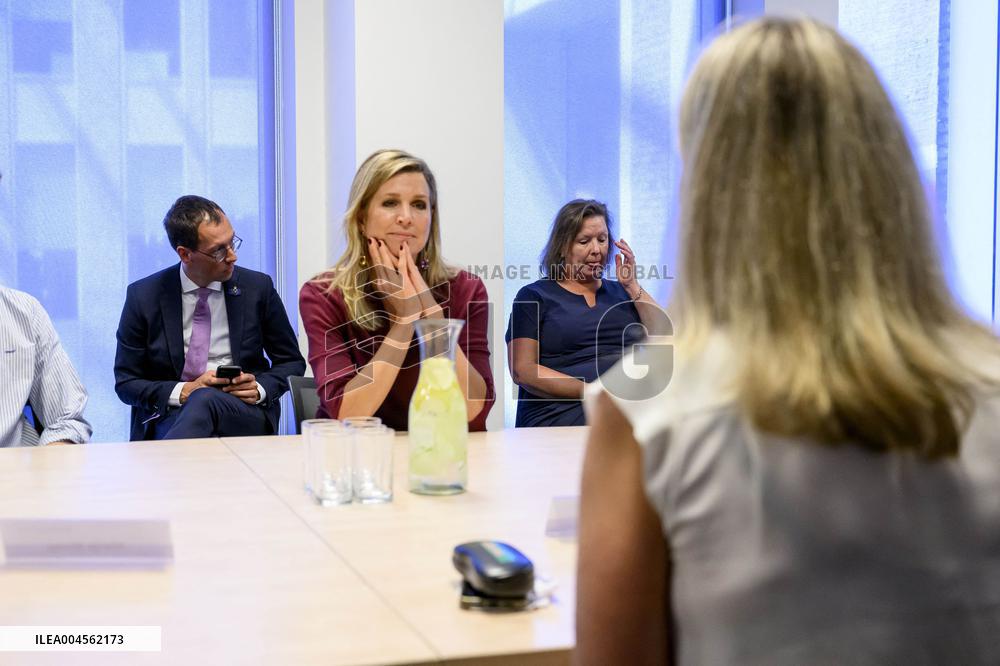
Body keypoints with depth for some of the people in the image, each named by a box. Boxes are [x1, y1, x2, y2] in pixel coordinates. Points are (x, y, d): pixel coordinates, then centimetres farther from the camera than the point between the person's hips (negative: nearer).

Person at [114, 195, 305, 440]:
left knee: (205, 400, -36)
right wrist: (182, 392, -14)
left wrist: (260, 389, -8)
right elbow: (126, 382, 4)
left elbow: (292, 362, 14)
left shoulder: (258, 288, 4)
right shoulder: (144, 297, 2)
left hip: (246, 412, 1)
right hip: (172, 414, -1)